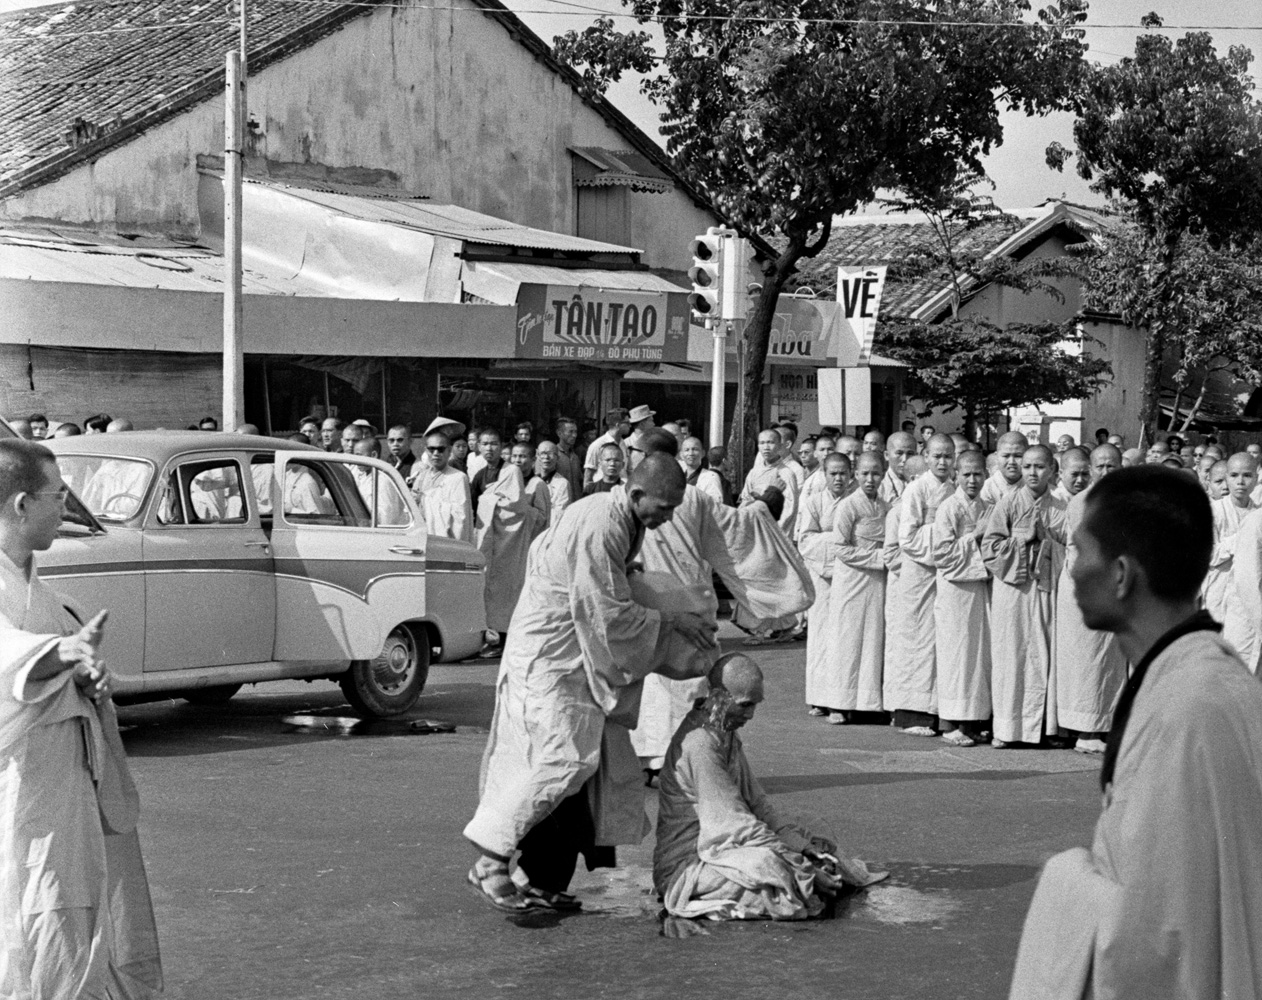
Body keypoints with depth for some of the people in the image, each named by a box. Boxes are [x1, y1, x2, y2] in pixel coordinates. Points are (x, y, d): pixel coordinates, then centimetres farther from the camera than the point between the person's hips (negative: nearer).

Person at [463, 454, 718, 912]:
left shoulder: (626, 522, 7)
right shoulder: (598, 528, -24)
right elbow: (609, 615, -22)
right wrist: (670, 618, -12)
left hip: (580, 663, 10)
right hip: (549, 658, -10)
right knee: (562, 759, -15)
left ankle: (547, 882, 15)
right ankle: (491, 863, -8)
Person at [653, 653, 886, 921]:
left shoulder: (727, 736, 12)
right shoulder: (699, 743, -21)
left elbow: (755, 801, 14)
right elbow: (734, 822, -23)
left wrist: (801, 838, -2)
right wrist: (801, 868, -22)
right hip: (685, 866, -9)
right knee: (766, 861, -33)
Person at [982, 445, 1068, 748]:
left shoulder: (1059, 507, 7)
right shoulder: (1009, 502, 2)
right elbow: (990, 545, -3)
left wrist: (1045, 540, -6)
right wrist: (1025, 540, -9)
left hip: (1046, 587, 2)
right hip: (1012, 587, -2)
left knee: (1043, 654, 1)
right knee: (1010, 655, -1)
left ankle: (1038, 725, 7)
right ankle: (1006, 728, 4)